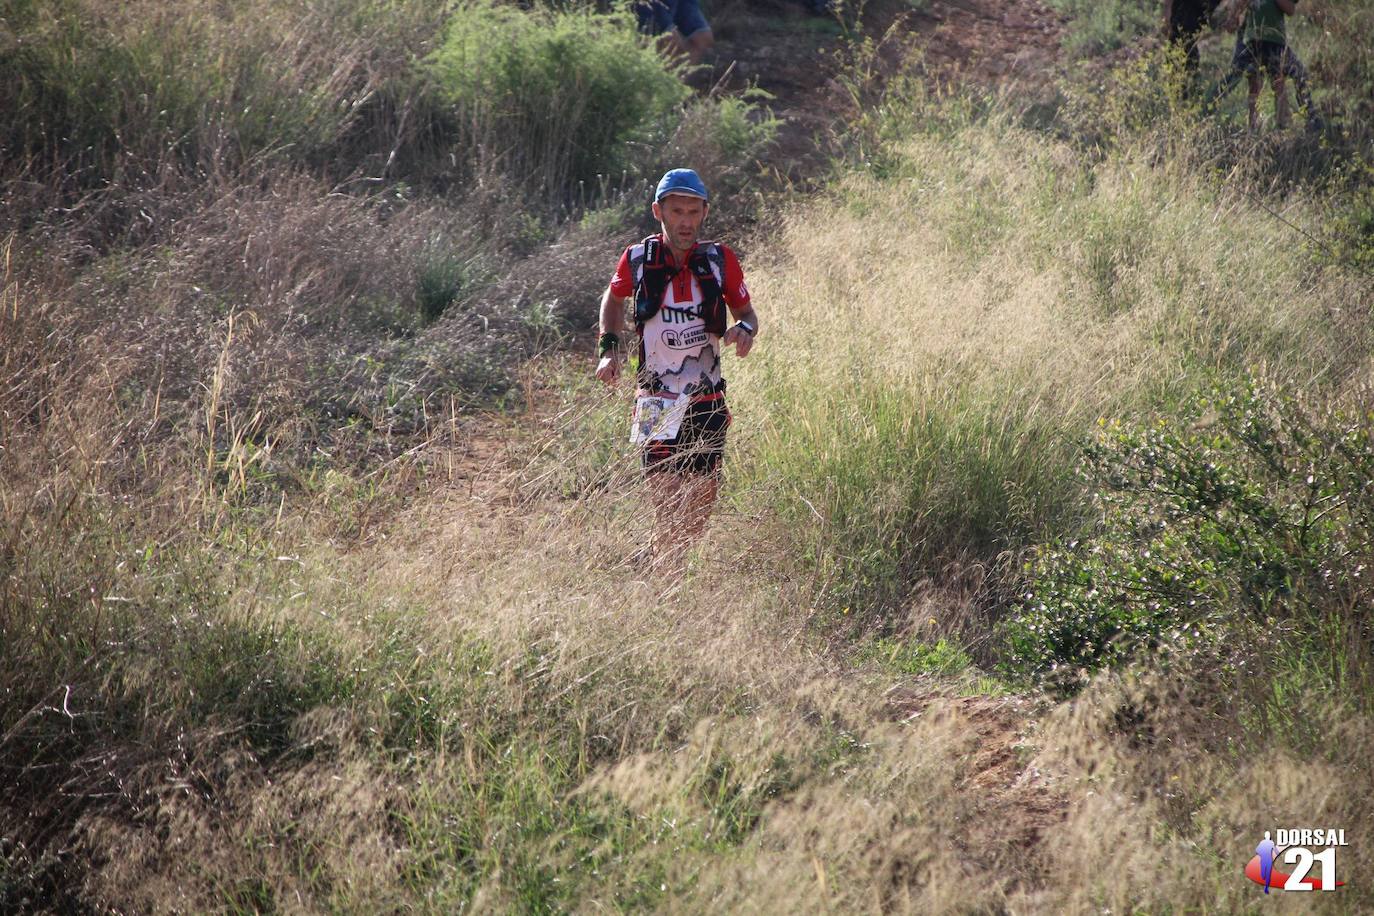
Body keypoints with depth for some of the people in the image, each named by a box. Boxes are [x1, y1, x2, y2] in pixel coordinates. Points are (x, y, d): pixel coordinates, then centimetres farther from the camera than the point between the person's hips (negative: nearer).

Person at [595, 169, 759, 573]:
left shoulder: (720, 261, -2)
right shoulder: (637, 260, -3)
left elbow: (747, 312, 10)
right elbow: (613, 300, 17)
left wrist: (745, 329, -13)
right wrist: (609, 349, 5)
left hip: (708, 402, 2)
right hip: (657, 402, -2)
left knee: (703, 500, 9)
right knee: (667, 506, -11)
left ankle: (662, 554, 34)